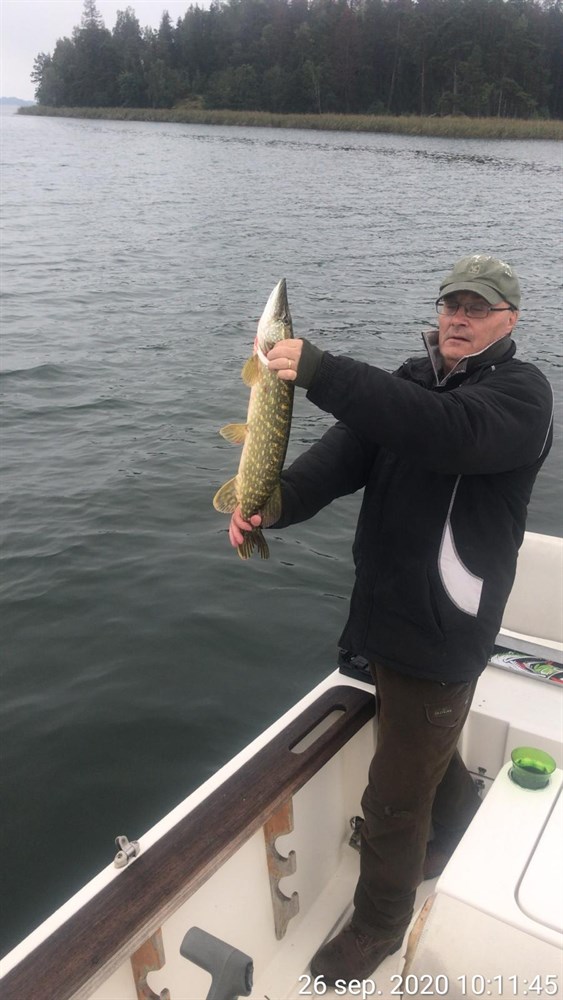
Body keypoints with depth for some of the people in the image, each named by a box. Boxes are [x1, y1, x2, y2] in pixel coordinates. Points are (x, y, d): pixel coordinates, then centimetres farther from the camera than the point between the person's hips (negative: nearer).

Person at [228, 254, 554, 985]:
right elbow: (348, 453, -8)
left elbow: (448, 431, -36)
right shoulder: (414, 382, 7)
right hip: (388, 613, 7)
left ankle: (379, 925, 34)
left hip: (443, 631, -7)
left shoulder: (521, 392, -13)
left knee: (395, 794, 6)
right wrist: (275, 501, -27)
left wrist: (320, 371, -41)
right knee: (430, 749, 29)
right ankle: (466, 839, 59)